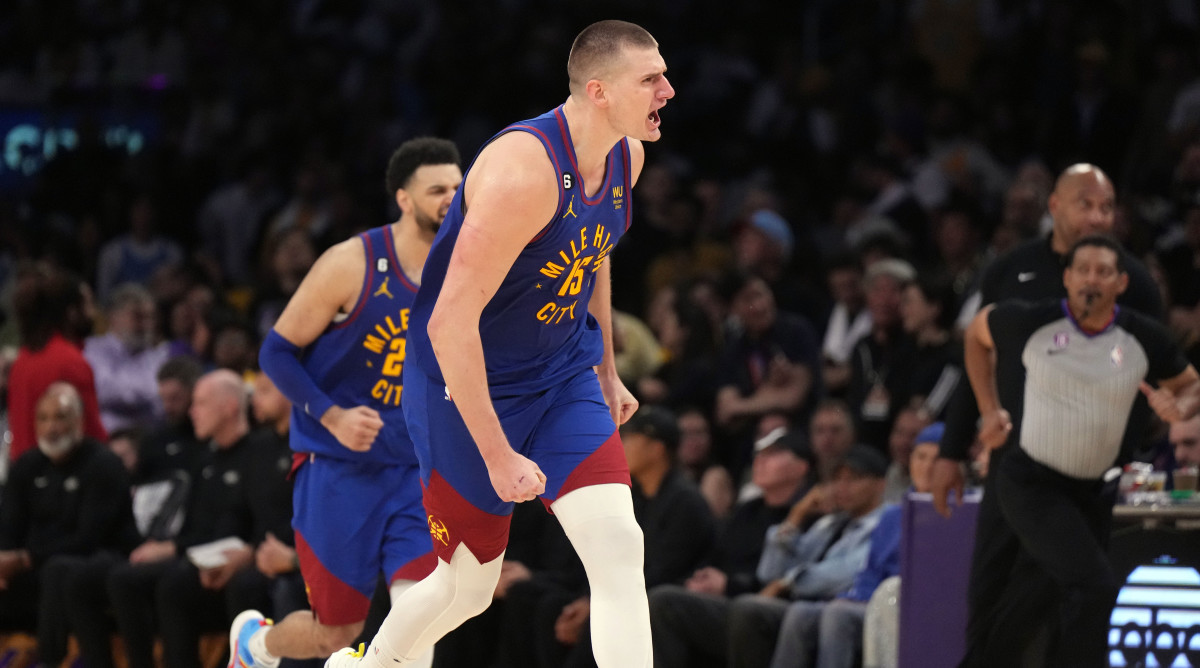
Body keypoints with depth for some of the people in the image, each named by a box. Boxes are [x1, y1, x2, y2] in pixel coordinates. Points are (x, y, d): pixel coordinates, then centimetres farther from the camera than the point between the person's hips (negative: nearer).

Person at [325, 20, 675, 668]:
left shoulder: (625, 155, -3)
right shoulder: (523, 171, -31)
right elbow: (449, 325, -31)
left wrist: (607, 371, 25)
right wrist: (498, 457, -28)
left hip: (562, 375, 7)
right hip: (466, 390, -7)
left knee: (618, 547, -12)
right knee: (467, 586, 7)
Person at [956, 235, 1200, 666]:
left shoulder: (1143, 338, -4)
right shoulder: (1031, 322, -10)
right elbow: (977, 334, 11)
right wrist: (990, 409, 7)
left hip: (1089, 492, 4)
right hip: (1028, 481, -4)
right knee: (1096, 587, -22)